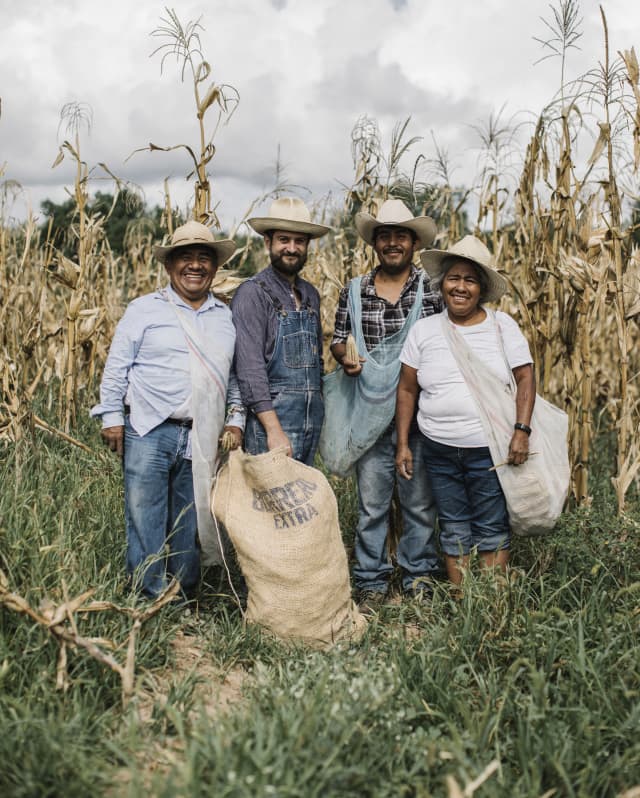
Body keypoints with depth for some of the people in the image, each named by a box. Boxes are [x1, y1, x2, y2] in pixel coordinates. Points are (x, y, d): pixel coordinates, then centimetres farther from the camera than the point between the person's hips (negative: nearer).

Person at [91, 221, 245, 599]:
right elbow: (117, 366, 3)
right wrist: (112, 416, -1)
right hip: (149, 431, -3)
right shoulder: (144, 309, 3)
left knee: (188, 525, 11)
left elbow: (237, 376, 16)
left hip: (201, 439, 3)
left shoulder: (227, 318, 13)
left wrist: (237, 420, 8)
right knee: (145, 521, -3)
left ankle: (184, 602, 23)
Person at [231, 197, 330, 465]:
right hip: (270, 419, -7)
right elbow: (250, 368, -16)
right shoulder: (252, 294, -10)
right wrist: (274, 430, -20)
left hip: (312, 420, 7)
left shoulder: (311, 295, 13)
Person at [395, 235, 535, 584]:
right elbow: (406, 390, 5)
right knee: (454, 530, 11)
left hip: (490, 449, -2)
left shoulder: (502, 326, -1)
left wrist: (522, 431, -13)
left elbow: (526, 378, -2)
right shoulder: (423, 330, 2)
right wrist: (402, 445, 2)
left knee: (492, 530, 6)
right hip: (439, 450, 2)